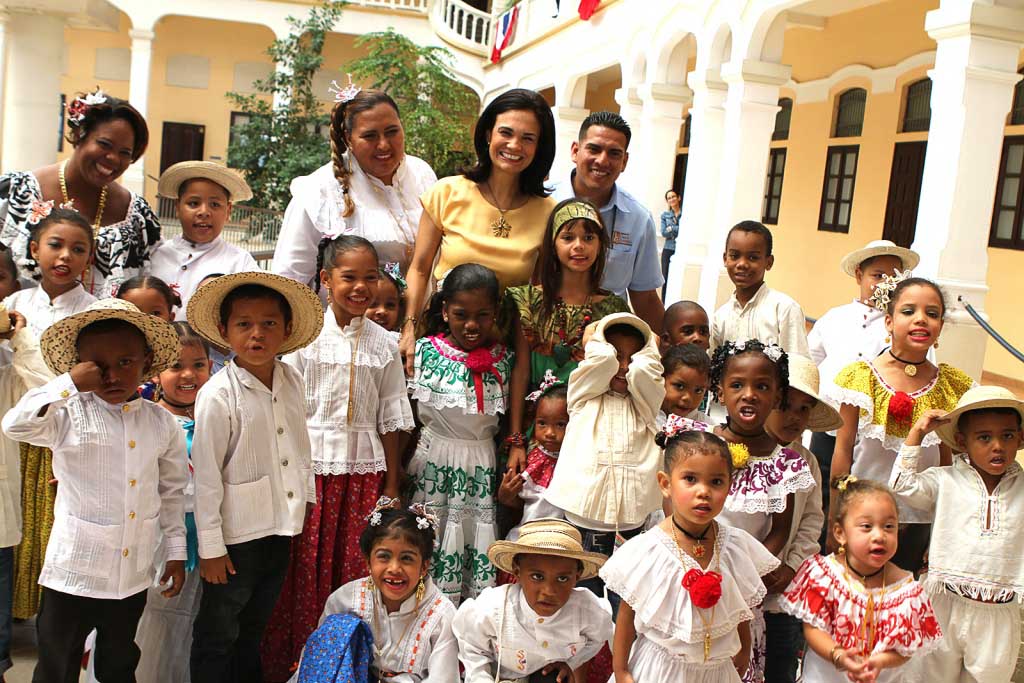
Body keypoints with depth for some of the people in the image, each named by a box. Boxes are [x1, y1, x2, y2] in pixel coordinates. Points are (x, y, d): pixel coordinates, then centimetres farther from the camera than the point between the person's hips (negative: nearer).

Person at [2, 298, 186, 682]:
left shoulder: (161, 424, -1)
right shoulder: (69, 415, -11)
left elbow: (172, 491, 8)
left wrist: (176, 552, 9)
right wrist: (68, 384, -28)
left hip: (133, 577, 3)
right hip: (73, 574, -3)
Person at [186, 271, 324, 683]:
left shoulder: (292, 381, -1)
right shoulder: (217, 396, -19)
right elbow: (205, 476, -17)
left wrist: (308, 495, 16)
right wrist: (210, 546, -14)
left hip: (281, 529, 6)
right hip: (237, 535, -6)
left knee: (255, 628, 24)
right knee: (218, 635, 11)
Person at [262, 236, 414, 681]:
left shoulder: (384, 344, 6)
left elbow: (390, 419, 8)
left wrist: (391, 484, 7)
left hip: (364, 469, 2)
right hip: (313, 465, -2)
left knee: (355, 569, 4)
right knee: (307, 571, 1)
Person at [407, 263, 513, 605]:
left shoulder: (502, 358, 4)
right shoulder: (427, 351, -4)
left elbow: (507, 418, 10)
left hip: (484, 465, 2)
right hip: (435, 461, -2)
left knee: (481, 544, 5)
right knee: (433, 543, 0)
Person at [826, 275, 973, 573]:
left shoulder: (950, 387, 0)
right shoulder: (860, 377, -7)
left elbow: (946, 461, 7)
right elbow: (843, 451, -5)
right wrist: (834, 520, -4)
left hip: (916, 522, 2)